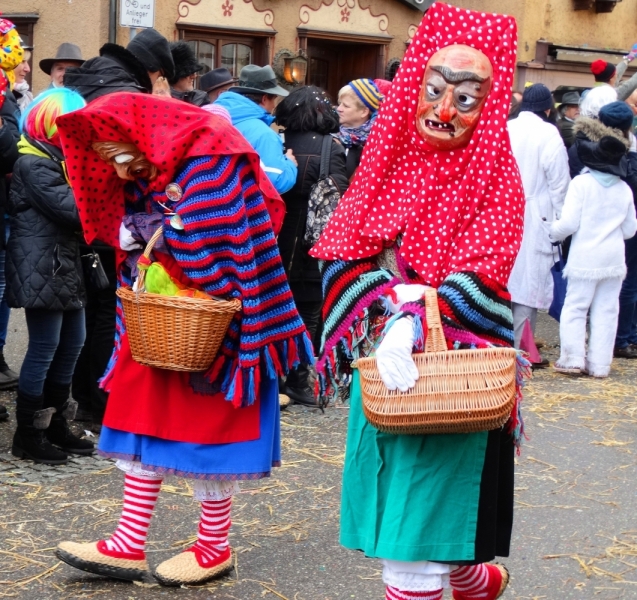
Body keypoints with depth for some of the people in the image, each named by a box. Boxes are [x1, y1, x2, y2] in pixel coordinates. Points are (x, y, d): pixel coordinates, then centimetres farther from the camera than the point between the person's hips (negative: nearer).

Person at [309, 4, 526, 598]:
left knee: (416, 537, -5)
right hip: (383, 366, 5)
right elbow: (344, 253, -1)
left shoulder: (495, 177, -7)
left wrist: (415, 324, -29)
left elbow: (480, 278, -16)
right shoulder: (391, 159, 6)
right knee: (393, 500, 17)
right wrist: (393, 299, -19)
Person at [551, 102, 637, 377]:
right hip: (614, 259, 4)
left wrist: (551, 232, 5)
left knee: (574, 307, 5)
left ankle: (572, 358, 1)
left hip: (584, 258, -4)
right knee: (606, 311, 7)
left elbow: (569, 223, -12)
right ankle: (599, 363, 8)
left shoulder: (581, 183, -8)